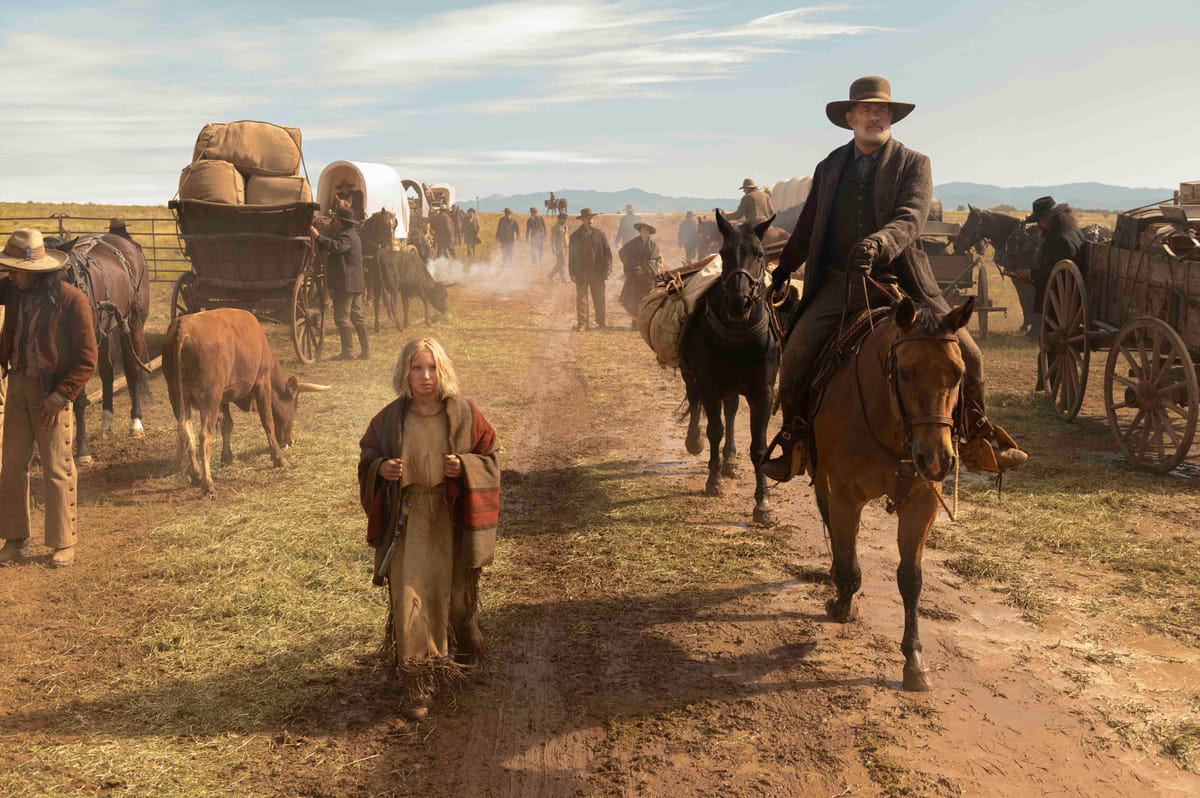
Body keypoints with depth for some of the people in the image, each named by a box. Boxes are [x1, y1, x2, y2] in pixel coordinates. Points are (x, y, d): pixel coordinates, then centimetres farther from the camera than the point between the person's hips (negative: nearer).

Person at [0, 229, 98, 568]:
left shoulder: (72, 300, -14)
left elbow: (87, 359, -12)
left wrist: (60, 396, -17)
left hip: (51, 393, -5)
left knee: (57, 470, 1)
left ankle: (64, 544, 13)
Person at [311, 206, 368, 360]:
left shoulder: (345, 236, -12)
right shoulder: (353, 235, 21)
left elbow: (336, 246, -32)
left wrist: (318, 236, -31)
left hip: (345, 283, -10)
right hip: (357, 282, 10)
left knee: (342, 316, -6)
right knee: (357, 315, 12)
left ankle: (347, 350, -7)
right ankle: (365, 349, 11)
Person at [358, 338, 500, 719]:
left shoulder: (464, 414, -4)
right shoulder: (390, 419, -2)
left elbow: (489, 456, 3)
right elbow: (367, 459, 8)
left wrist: (463, 466, -17)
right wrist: (382, 469, -14)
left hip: (452, 519, 0)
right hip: (406, 519, 0)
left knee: (453, 592, 13)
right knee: (409, 597, -5)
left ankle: (459, 654, 41)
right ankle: (417, 683, 1)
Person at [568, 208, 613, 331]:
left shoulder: (599, 234, 8)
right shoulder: (575, 236, 7)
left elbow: (607, 252, 7)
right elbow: (571, 255, 8)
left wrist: (608, 267, -6)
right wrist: (572, 272, 0)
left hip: (597, 272, 1)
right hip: (582, 272, 0)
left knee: (599, 298, 5)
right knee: (581, 298, -1)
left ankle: (600, 322, 14)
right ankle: (581, 323, 4)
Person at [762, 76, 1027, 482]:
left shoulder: (914, 164, 1)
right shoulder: (829, 167, 11)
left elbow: (910, 220, -17)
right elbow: (808, 225, 24)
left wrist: (880, 243, -37)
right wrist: (784, 269, 30)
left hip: (900, 281, -1)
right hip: (838, 283, 2)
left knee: (966, 355, -10)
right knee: (794, 360, -14)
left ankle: (978, 439, 14)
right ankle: (796, 442, 10)